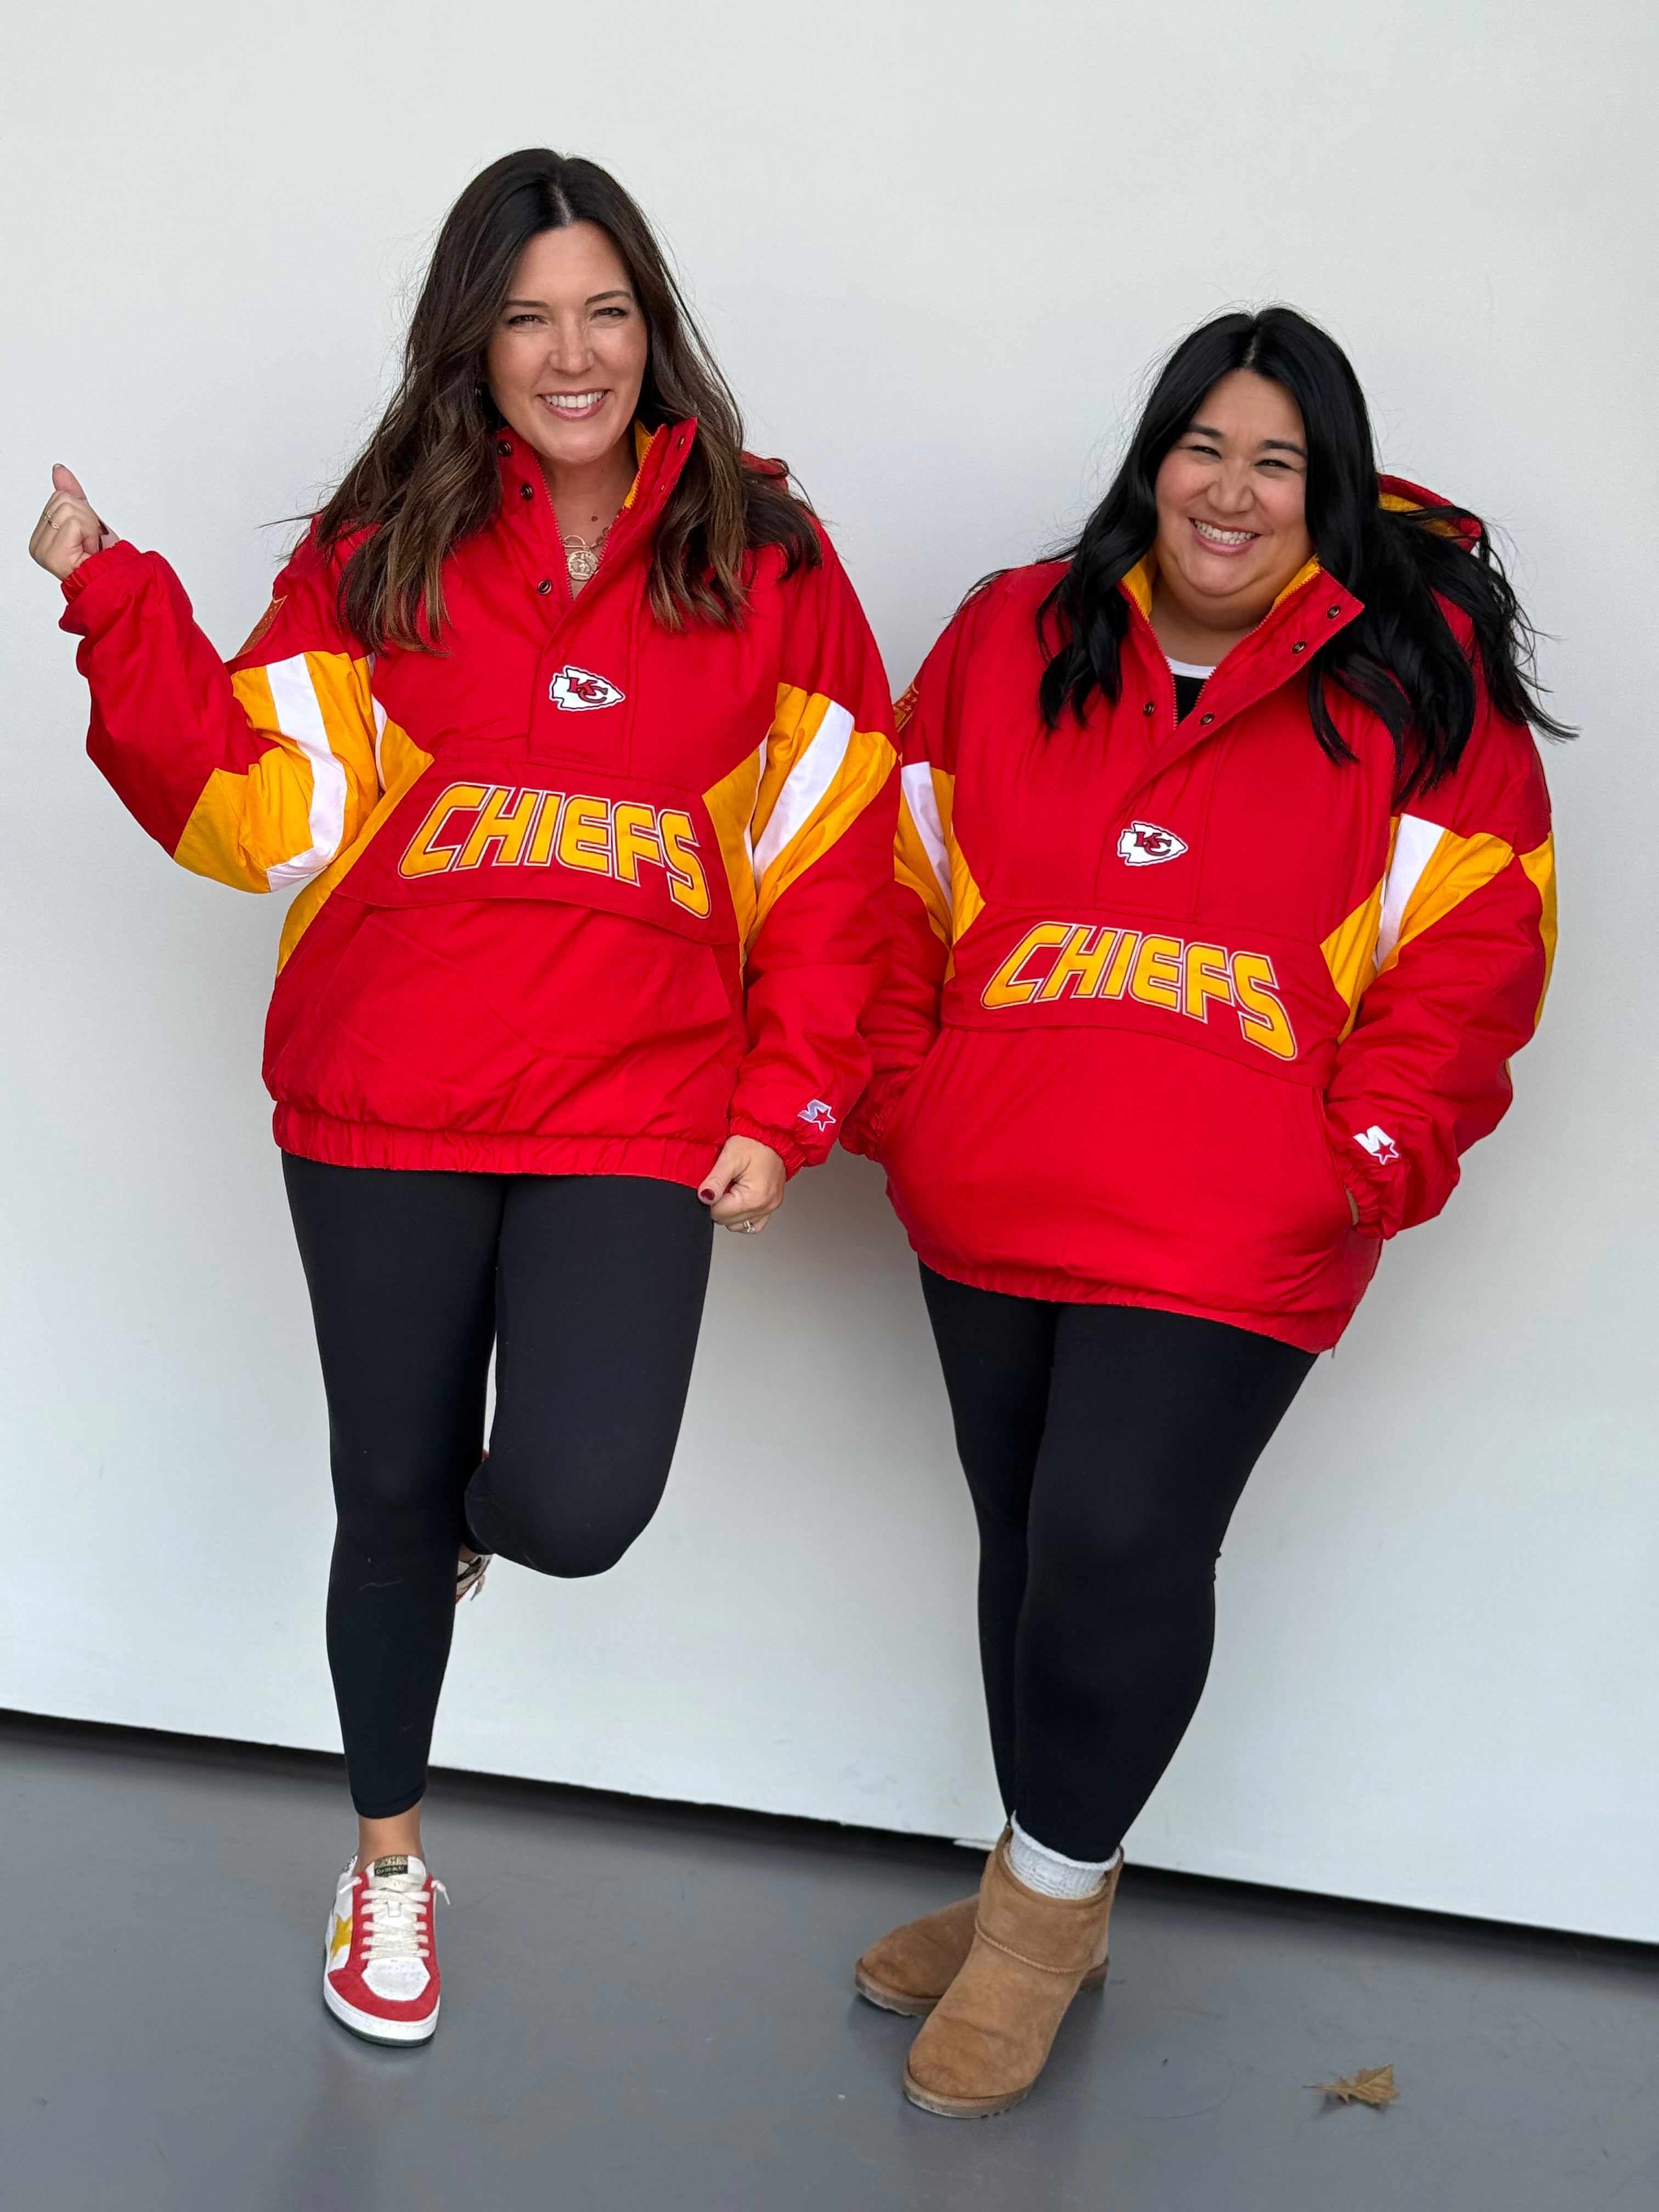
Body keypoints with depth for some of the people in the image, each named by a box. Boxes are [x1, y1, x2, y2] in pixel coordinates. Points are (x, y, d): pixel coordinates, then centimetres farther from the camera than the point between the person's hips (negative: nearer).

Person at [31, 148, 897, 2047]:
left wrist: (787, 1106, -1)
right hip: (383, 1109, 1)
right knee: (390, 1491, 12)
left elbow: (834, 859, 4)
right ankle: (387, 1854, 38)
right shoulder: (379, 551, 5)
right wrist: (119, 603, -11)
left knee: (579, 1512, -17)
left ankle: (485, 1509, 24)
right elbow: (258, 806, -1)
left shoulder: (763, 562, 4)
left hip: (633, 1118, -1)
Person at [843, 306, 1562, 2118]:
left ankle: (1049, 1894, 14)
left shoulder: (1419, 679, 1)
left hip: (1234, 1228, -4)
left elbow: (1472, 944, -1)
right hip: (989, 1209, 4)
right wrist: (896, 1100, 2)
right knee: (1025, 1536, 14)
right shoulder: (1010, 640, 9)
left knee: (1119, 1540, -13)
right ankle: (1046, 1903, 34)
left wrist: (1370, 1155, -10)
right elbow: (907, 886, 10)